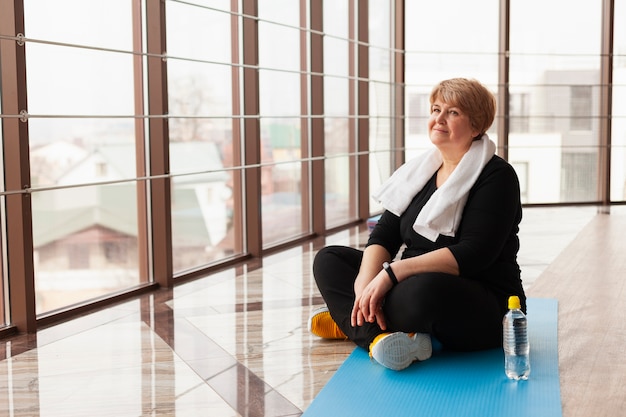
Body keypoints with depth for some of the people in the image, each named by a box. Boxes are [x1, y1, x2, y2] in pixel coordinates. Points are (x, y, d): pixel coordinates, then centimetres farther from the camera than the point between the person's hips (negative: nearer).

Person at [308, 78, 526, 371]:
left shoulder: (497, 176, -10)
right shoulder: (420, 170, 12)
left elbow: (474, 254, -22)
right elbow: (384, 235, 3)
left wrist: (393, 272, -28)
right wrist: (366, 281, -18)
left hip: (485, 308, -8)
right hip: (417, 283, 8)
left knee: (424, 289, -40)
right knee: (329, 260, 1)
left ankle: (353, 324, -13)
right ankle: (379, 334, -20)